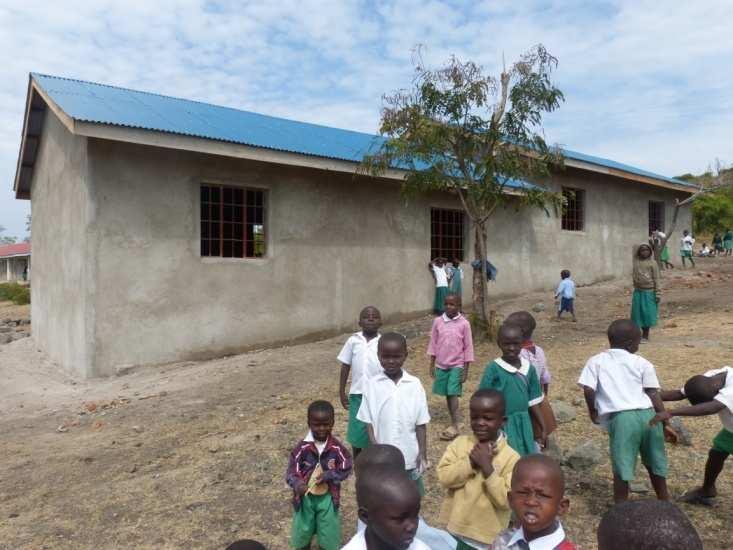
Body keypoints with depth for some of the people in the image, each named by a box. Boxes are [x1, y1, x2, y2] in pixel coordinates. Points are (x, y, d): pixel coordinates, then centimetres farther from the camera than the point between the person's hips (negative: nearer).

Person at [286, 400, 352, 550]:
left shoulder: (337, 448, -16)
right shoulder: (302, 448, -16)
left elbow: (346, 469, -10)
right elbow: (292, 471, -15)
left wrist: (329, 475, -24)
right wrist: (298, 484, -34)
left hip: (328, 497, 0)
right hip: (306, 497, 0)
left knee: (328, 534, 15)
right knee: (302, 532, 18)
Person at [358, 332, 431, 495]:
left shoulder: (415, 385, -6)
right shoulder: (372, 385, -7)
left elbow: (421, 423, -1)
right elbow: (369, 422, -4)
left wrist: (423, 454, -3)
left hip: (410, 456, 1)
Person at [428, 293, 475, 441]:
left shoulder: (464, 324, -9)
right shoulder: (437, 321, -2)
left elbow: (468, 347, -5)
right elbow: (433, 343, 5)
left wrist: (465, 370, -5)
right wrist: (432, 364, 6)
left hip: (457, 365, -3)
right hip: (441, 365, 3)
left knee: (453, 394, -6)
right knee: (447, 394, 10)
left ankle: (454, 426, 1)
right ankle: (454, 424, 22)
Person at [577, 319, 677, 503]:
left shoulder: (596, 361, 8)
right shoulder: (642, 363, 12)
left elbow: (588, 390, -3)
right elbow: (654, 395, 6)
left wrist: (593, 412, 13)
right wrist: (665, 424, 11)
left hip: (621, 418, -3)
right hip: (648, 415, 4)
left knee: (622, 467, 5)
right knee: (655, 462, 24)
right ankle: (664, 501, 41)